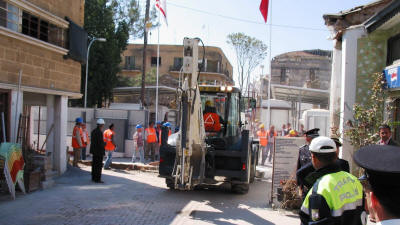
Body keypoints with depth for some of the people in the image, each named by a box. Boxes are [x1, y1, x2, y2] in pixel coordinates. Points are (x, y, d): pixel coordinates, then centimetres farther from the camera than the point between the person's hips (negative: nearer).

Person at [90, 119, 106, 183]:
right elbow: (101, 143, -23)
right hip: (99, 151, -9)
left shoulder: (93, 131, 9)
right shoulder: (99, 132, -19)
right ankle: (97, 179, -2)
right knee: (99, 165, -4)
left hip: (94, 150, 9)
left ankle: (94, 178, 21)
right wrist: (105, 143, -2)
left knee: (94, 164, 14)